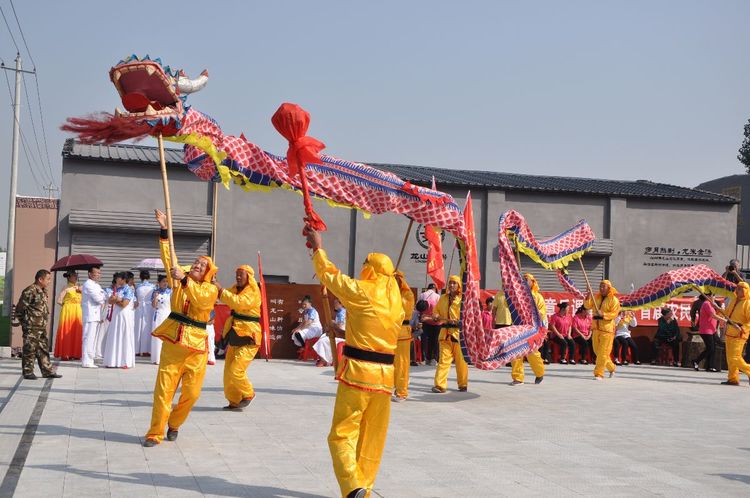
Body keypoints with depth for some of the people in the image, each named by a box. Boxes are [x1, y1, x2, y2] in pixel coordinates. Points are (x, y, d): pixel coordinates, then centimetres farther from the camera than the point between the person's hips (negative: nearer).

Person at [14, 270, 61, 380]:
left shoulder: (43, 291, 12)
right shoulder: (30, 291, -16)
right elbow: (20, 307, -12)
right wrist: (20, 321, 0)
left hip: (42, 326, 9)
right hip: (31, 326, -9)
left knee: (44, 349, 11)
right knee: (30, 349, -1)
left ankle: (47, 371, 17)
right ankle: (28, 372, 7)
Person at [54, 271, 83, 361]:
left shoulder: (79, 287, 14)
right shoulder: (66, 288, -3)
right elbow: (59, 300, -9)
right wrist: (67, 305, 3)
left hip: (78, 312, 5)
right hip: (68, 312, -5)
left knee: (77, 333, 2)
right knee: (66, 333, -4)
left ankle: (75, 354, 7)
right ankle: (65, 354, -2)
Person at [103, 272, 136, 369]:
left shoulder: (128, 290, -9)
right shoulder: (118, 289, 14)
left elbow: (124, 304, -17)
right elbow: (110, 300, 9)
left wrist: (115, 300, -2)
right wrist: (118, 299, -11)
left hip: (125, 316, -8)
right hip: (116, 316, 8)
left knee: (124, 338, -3)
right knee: (115, 338, 6)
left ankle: (125, 362, 1)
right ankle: (115, 361, 11)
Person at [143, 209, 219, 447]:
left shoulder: (211, 289, 0)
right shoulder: (180, 277, 11)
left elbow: (199, 299, -20)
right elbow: (169, 258, 4)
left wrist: (184, 280, -28)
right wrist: (164, 230, -3)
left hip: (196, 345, -1)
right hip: (173, 340, 2)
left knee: (191, 393, 2)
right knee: (164, 389, -4)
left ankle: (174, 424, 26)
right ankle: (155, 433, 3)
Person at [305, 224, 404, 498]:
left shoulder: (361, 291, -8)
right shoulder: (395, 298, 8)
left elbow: (329, 275, 4)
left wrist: (318, 247, 20)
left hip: (358, 372, -6)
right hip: (385, 373, 6)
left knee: (342, 433, 0)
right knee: (372, 437, 12)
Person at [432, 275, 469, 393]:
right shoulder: (443, 298, 13)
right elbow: (436, 312, 20)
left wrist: (458, 321, -20)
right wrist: (436, 317, -2)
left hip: (459, 333, -3)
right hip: (445, 332, 3)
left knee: (461, 360, 4)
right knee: (443, 359, -3)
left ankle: (463, 384, 17)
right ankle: (440, 385, -4)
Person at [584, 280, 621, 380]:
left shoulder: (614, 300, -7)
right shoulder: (596, 297, 12)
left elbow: (614, 314, -14)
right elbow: (587, 306, 4)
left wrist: (603, 314, -26)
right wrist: (588, 296, -11)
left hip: (607, 329, -7)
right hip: (596, 328, 7)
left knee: (603, 352, -7)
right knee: (597, 351, 13)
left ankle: (598, 374, -4)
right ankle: (611, 368, 32)